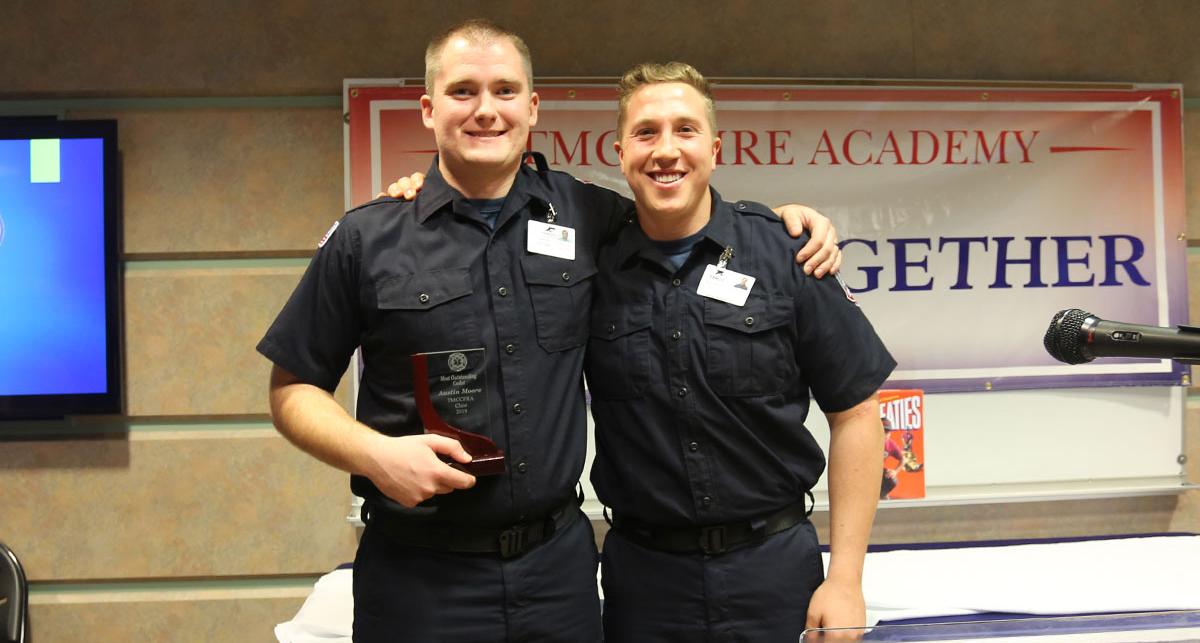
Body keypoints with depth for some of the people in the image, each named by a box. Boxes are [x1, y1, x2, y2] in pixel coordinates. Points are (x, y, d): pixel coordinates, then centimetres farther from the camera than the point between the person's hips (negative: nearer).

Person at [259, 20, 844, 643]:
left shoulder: (583, 214, 4)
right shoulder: (364, 239, -3)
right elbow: (292, 388, 2)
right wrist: (375, 454, -16)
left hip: (559, 563, 3)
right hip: (420, 572, -2)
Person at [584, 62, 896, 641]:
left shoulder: (783, 251, -7)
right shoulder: (594, 265, -3)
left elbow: (854, 412, -4)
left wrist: (845, 579, -6)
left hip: (775, 568, -1)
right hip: (642, 570, 1)